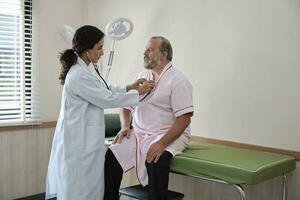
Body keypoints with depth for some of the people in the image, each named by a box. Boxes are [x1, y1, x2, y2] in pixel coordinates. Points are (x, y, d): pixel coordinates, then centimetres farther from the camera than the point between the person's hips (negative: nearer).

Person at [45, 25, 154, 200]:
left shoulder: (81, 71, 11)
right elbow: (107, 99, -17)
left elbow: (103, 91, 18)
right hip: (80, 141, -10)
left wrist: (128, 88, 8)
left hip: (83, 139, 10)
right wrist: (138, 93, -7)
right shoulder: (80, 75, -21)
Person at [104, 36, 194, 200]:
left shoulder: (177, 80, -6)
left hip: (169, 135, -5)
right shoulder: (142, 77, 15)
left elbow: (184, 118, -14)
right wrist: (125, 127, -1)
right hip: (138, 133, 6)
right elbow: (127, 107, 20)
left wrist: (162, 144, -24)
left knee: (156, 161, -35)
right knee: (111, 156, -18)